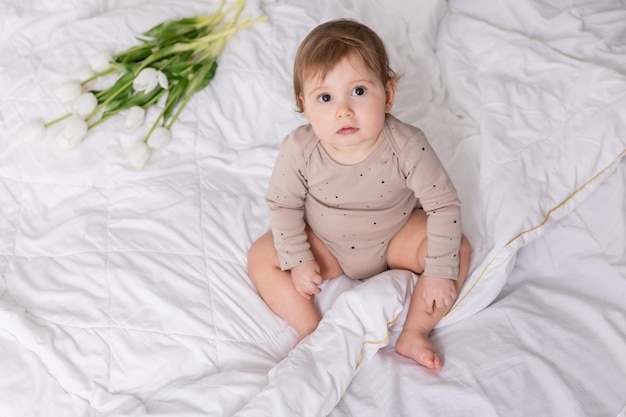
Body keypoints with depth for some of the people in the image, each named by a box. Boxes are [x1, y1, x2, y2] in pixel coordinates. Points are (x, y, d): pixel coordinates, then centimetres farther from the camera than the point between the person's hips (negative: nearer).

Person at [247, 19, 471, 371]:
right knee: (262, 258, -13)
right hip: (324, 245, 1)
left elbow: (444, 204, -22)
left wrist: (440, 272, -22)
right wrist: (298, 260, -14)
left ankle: (414, 334, -7)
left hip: (396, 237, 0)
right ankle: (312, 331, -6)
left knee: (458, 250, -19)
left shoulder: (407, 146, -30)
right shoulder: (299, 150, -27)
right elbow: (283, 203, -11)